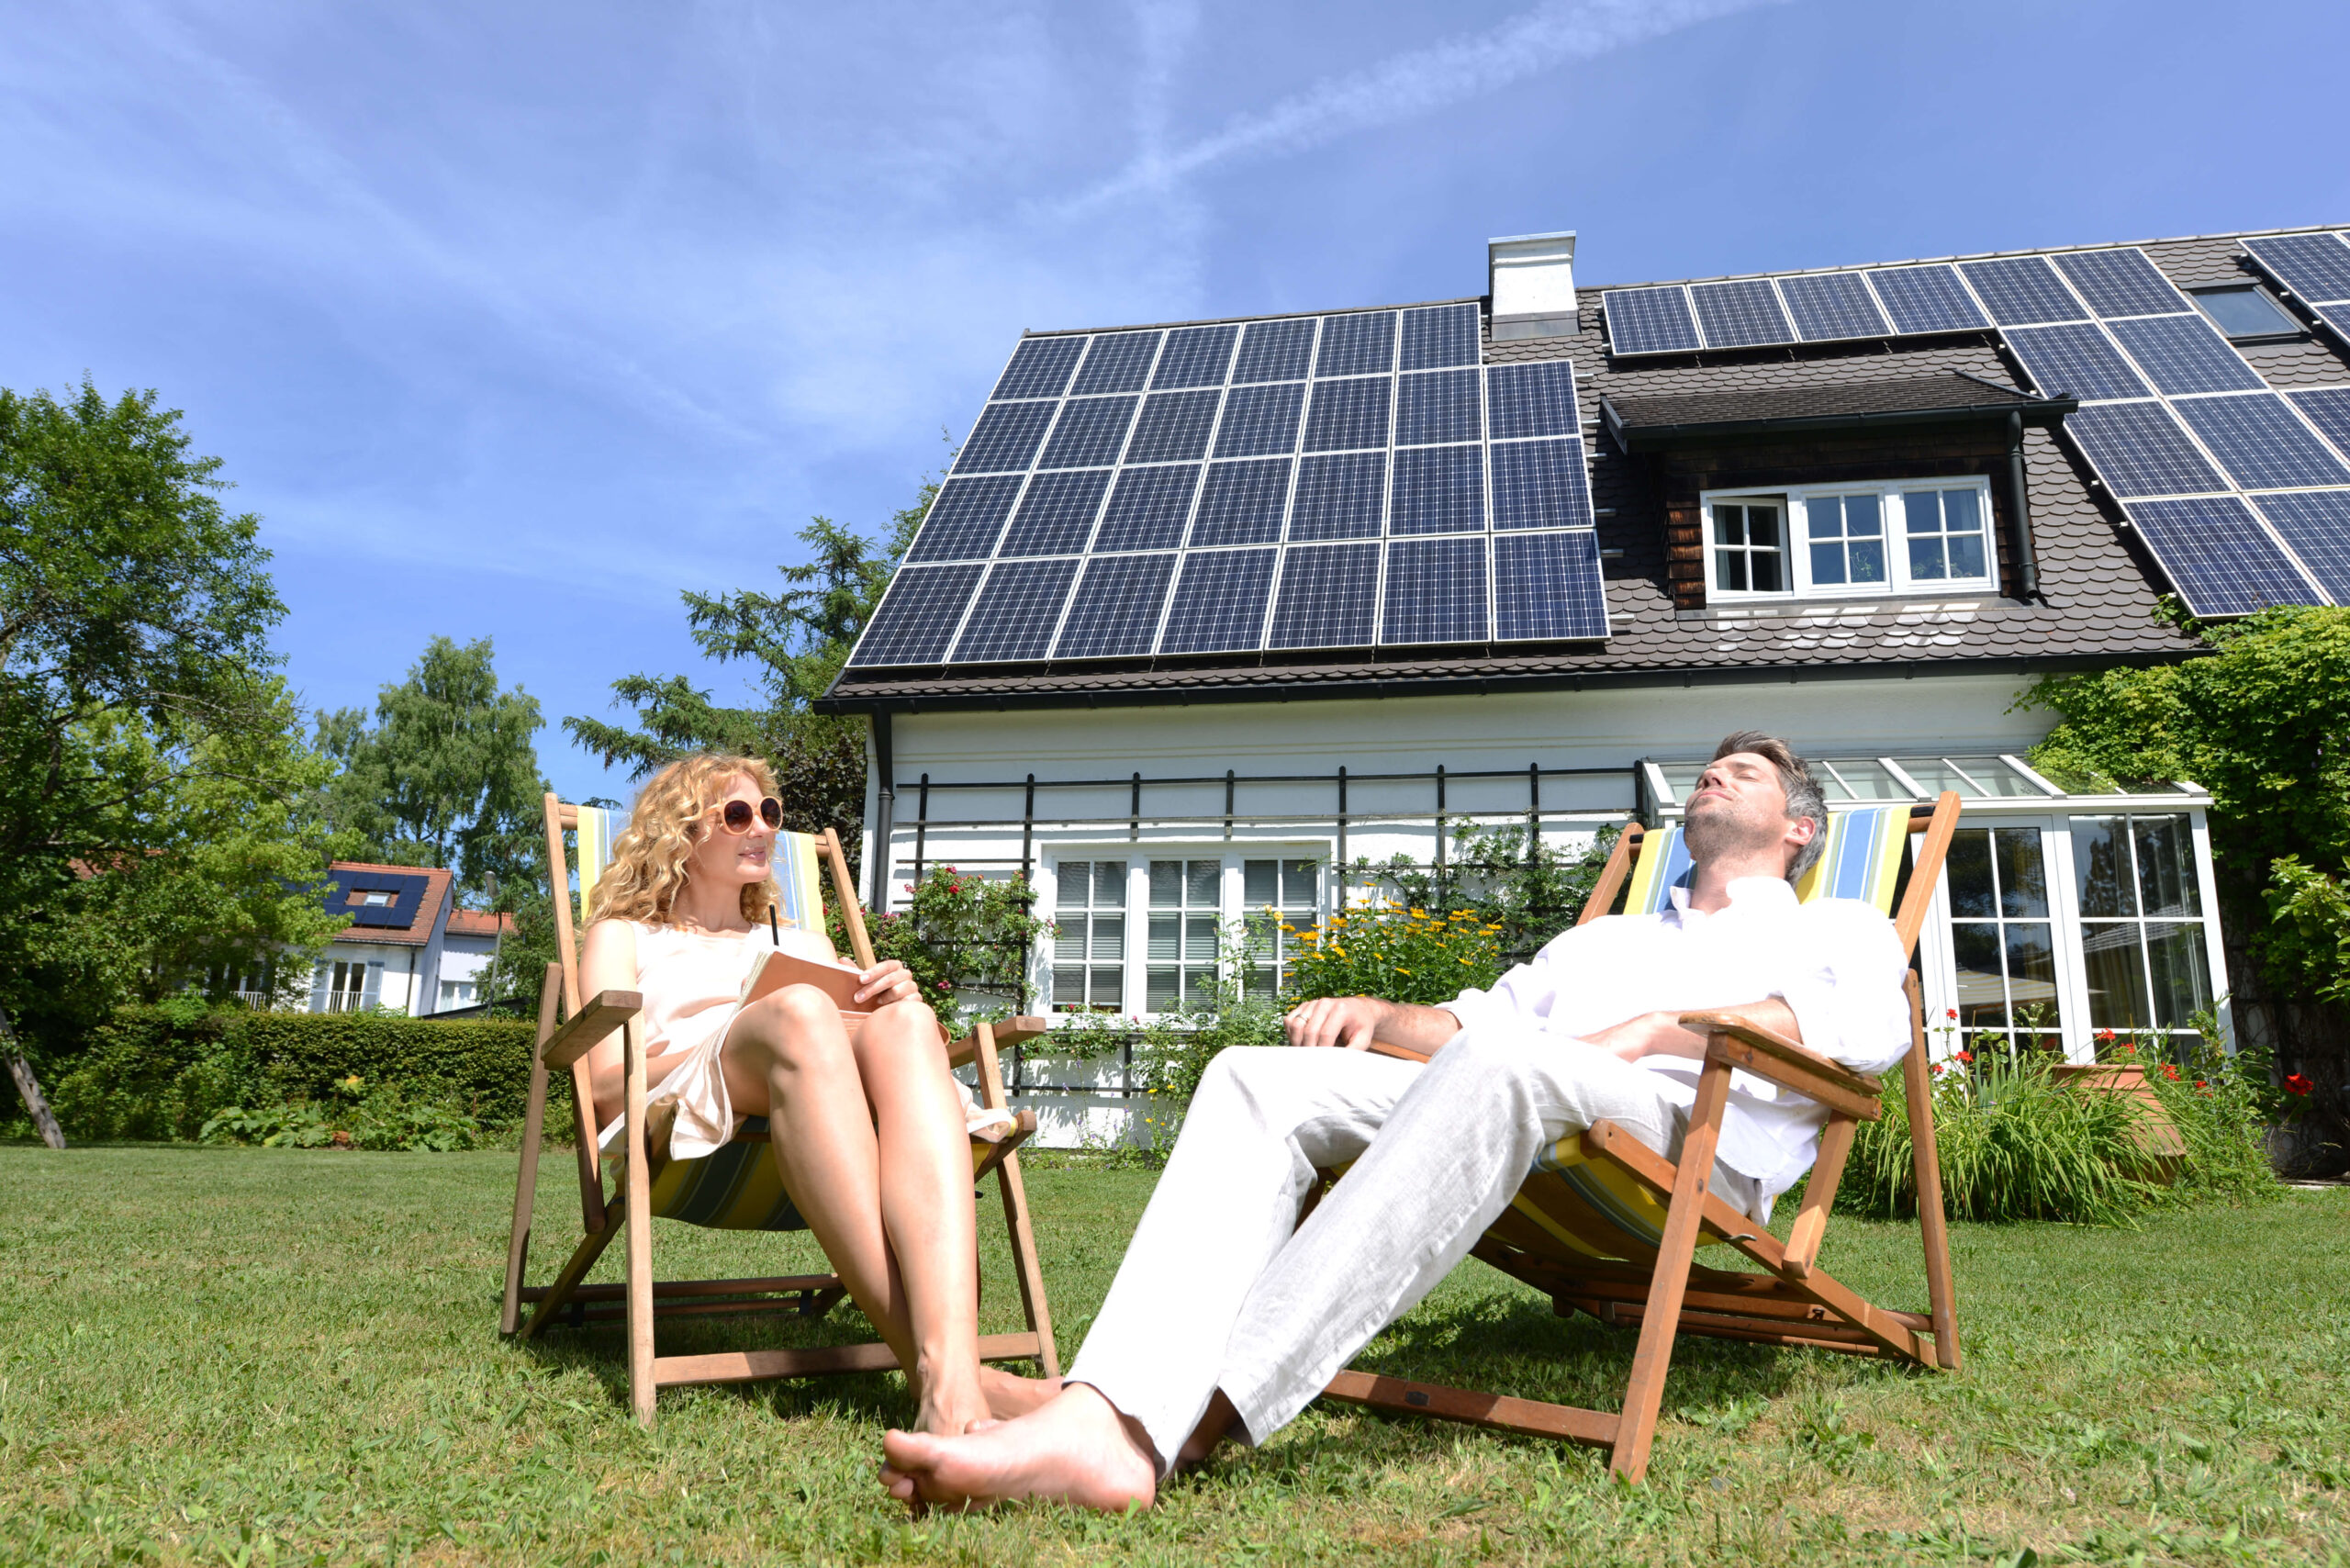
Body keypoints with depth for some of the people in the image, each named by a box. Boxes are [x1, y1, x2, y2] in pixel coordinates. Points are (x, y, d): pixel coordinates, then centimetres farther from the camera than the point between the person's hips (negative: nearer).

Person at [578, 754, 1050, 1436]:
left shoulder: (806, 944, 37)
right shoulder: (623, 937, 26)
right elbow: (607, 1085, 7)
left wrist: (898, 1005, -1)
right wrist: (753, 1025, -8)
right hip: (682, 1114, -3)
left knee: (904, 1025, -32)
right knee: (798, 1010, -36)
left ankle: (951, 1367, -54)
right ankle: (921, 1353, -51)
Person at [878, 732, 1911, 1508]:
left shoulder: (1837, 931, 26)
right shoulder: (1597, 940, 42)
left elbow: (1871, 1025, 2)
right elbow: (1468, 1017, 30)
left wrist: (1660, 1030, -8)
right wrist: (1375, 1015, 8)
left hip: (1693, 1126, -5)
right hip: (1513, 1115, 6)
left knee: (1499, 1061, -39)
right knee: (1256, 1078, -20)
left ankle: (1201, 1418, -46)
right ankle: (1103, 1420, -40)